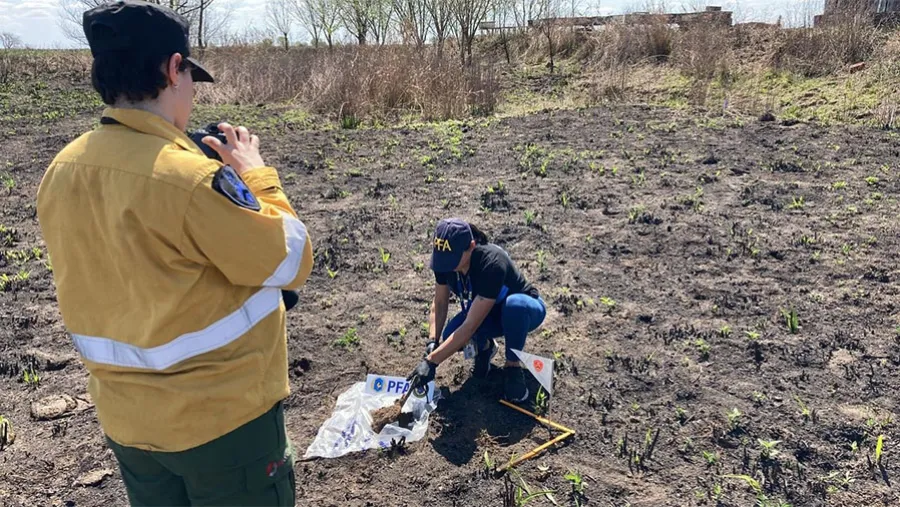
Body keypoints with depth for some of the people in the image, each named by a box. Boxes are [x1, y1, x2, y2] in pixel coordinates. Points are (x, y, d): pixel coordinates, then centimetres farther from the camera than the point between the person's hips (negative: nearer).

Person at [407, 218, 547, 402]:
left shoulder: (491, 264, -39)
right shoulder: (445, 259, -21)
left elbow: (470, 326, -41)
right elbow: (440, 303, -10)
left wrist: (431, 362, -43)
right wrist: (432, 342, -26)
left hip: (525, 310, -5)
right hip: (485, 312, 5)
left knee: (515, 304, -42)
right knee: (450, 337, -25)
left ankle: (513, 366, -16)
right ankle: (484, 346, 9)